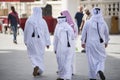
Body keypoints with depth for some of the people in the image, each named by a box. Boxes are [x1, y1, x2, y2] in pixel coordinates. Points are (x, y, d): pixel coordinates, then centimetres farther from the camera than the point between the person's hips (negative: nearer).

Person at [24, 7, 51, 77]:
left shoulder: (29, 20, -7)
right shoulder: (43, 21, -6)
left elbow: (26, 31, 1)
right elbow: (46, 33, -3)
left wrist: (26, 41, 13)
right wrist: (48, 43, 4)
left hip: (31, 40, -1)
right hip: (40, 41, 1)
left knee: (33, 54, 10)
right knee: (40, 55, 15)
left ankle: (36, 66, -15)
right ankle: (39, 71, 18)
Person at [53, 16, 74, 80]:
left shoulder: (58, 27, -6)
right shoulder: (69, 27, 3)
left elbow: (55, 39, -3)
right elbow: (72, 37, 13)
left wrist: (55, 48, 5)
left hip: (61, 48, -2)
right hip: (69, 47, 2)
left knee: (61, 62, 9)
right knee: (68, 62, 2)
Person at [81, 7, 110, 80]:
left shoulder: (88, 22, -8)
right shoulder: (103, 23, -4)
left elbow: (84, 33, -1)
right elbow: (107, 33, 8)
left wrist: (83, 42, 12)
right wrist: (106, 42, 23)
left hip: (90, 43, 0)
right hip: (100, 44, 0)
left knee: (92, 60, 8)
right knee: (101, 58, 11)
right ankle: (100, 70, -17)